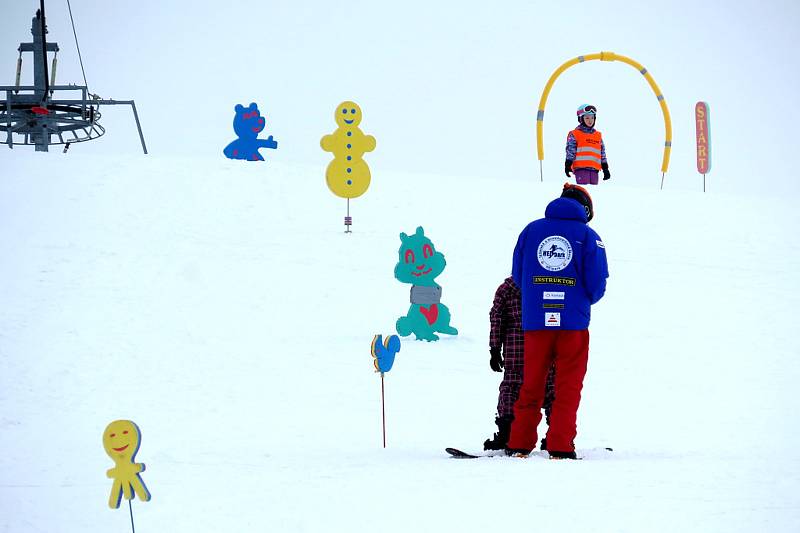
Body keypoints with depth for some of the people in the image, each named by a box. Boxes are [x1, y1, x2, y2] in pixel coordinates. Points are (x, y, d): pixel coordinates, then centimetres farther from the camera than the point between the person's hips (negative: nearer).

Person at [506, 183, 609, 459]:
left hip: (535, 321, 3)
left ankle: (519, 444, 9)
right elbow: (597, 284, -4)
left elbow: (517, 276, 10)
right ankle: (560, 447, -3)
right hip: (573, 322, -3)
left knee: (531, 385, 11)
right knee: (568, 387, 3)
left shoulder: (531, 230, 9)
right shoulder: (588, 236, 0)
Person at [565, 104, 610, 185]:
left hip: (594, 169, 6)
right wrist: (568, 165, -9)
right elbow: (570, 152, -1)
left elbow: (602, 154, 21)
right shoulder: (574, 135, 4)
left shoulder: (598, 136, 20)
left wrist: (605, 169, 18)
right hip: (581, 169, -6)